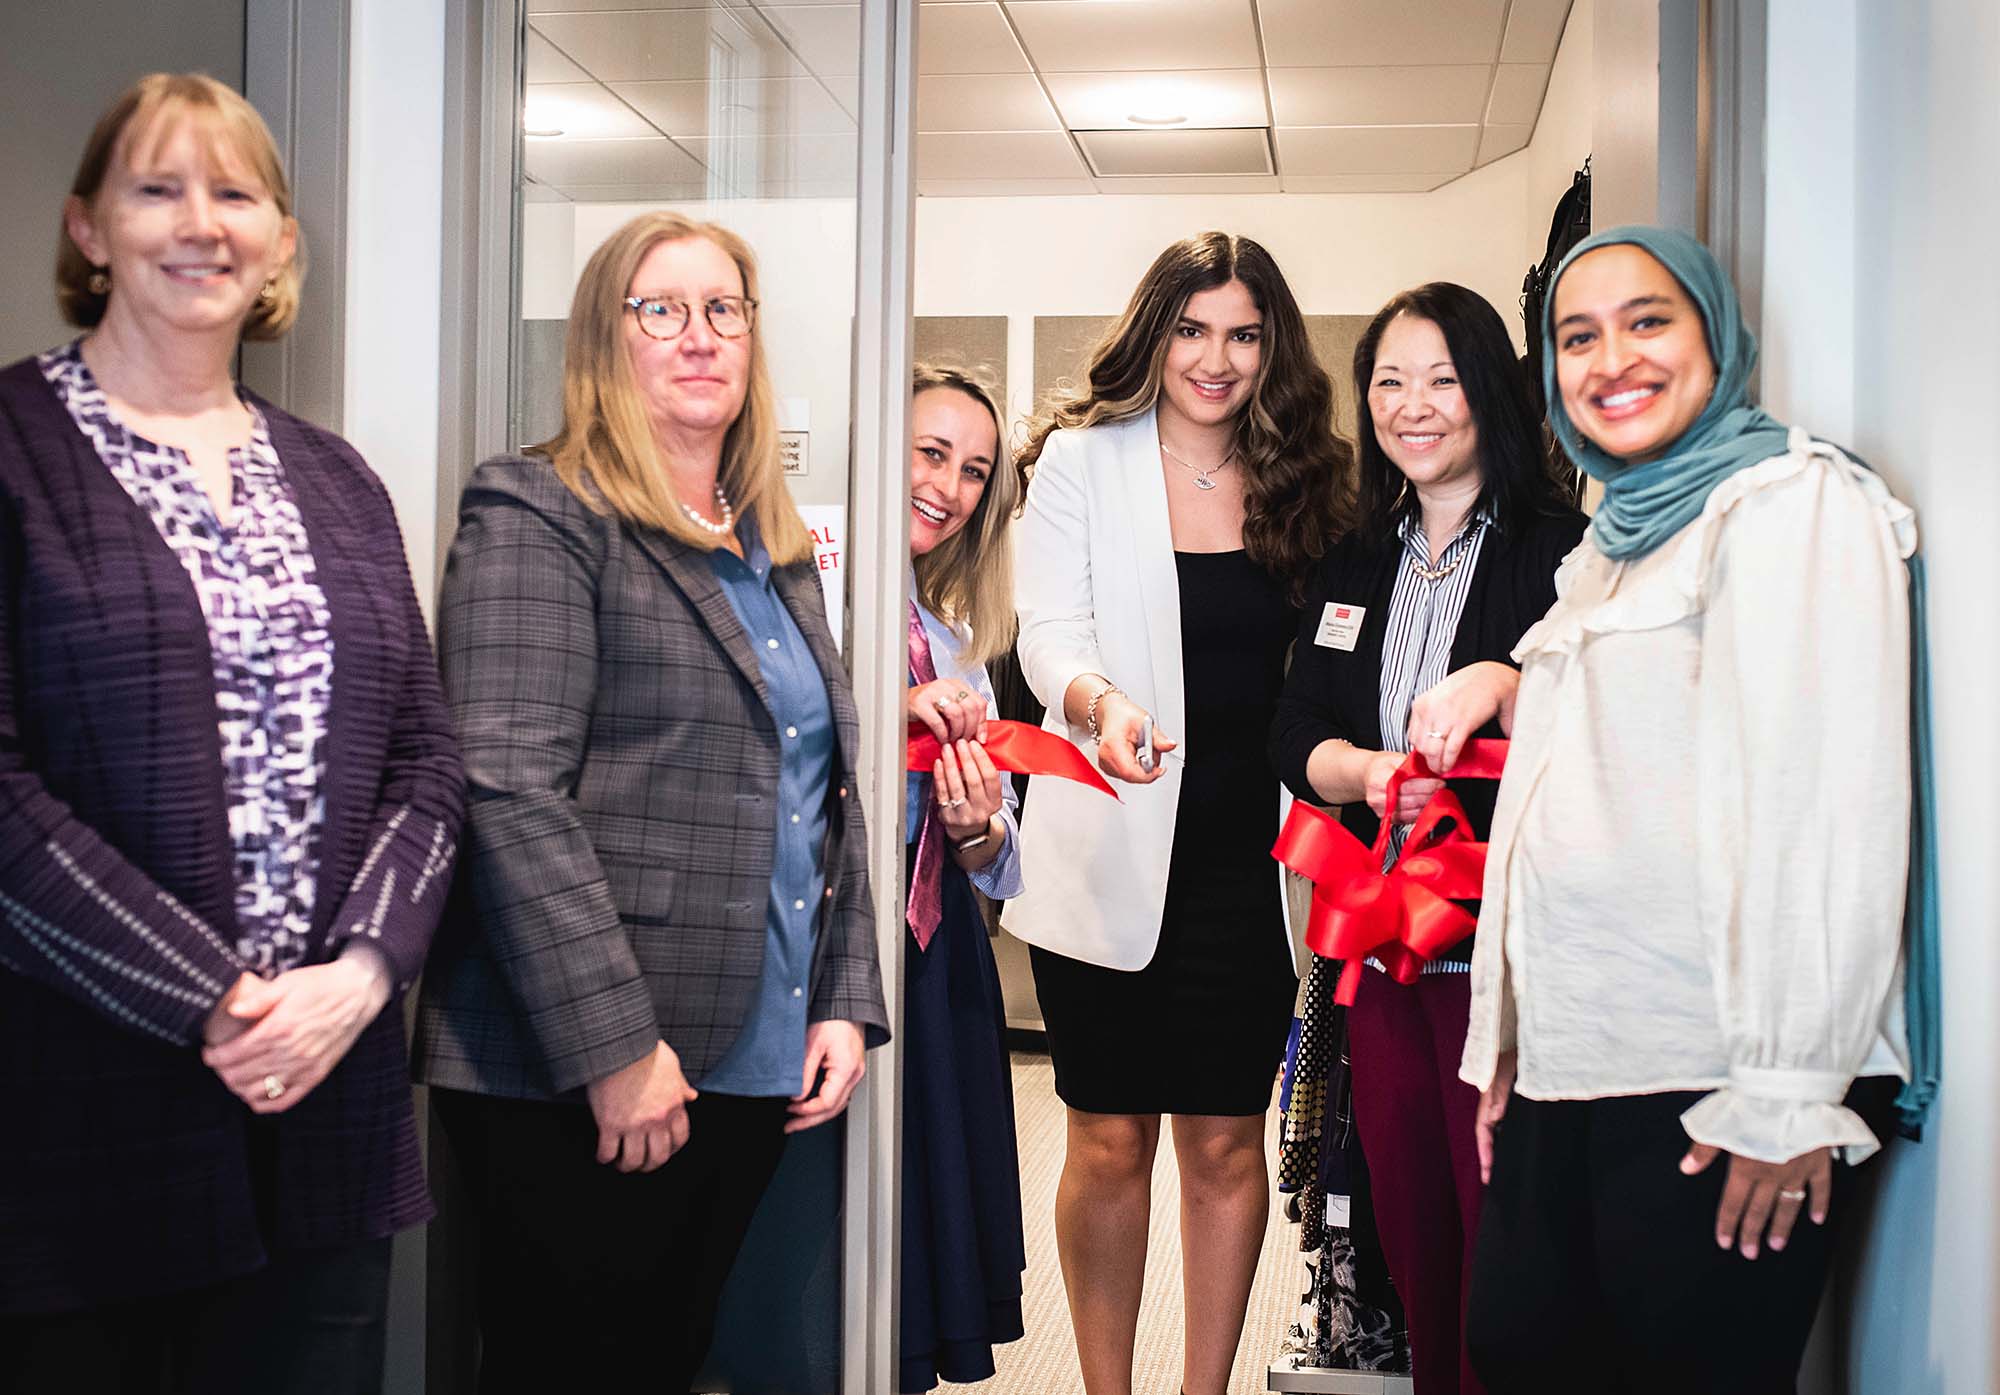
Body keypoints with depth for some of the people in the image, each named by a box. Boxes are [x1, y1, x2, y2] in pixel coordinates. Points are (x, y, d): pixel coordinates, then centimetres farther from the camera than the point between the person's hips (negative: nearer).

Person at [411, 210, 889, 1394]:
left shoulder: (780, 552, 17)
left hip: (757, 1068, 7)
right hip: (577, 1074, -6)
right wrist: (614, 1048, -19)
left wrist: (847, 1004, 9)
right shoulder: (538, 516, -6)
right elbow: (511, 794, -16)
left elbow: (831, 793, 19)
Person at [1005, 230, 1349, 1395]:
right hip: (1112, 854, -2)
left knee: (1225, 1143, 8)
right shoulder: (1083, 458, 1)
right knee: (1112, 1144, 7)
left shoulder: (1299, 479, 8)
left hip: (1247, 860, 2)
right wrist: (1101, 702, -31)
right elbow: (1051, 637, -10)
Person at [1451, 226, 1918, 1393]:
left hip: (1711, 1081, -8)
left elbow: (1829, 805, -16)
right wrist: (1506, 1038, 17)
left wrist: (1788, 1093, -19)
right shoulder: (1613, 540, 20)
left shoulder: (1791, 501, -7)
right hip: (1566, 1070, 8)